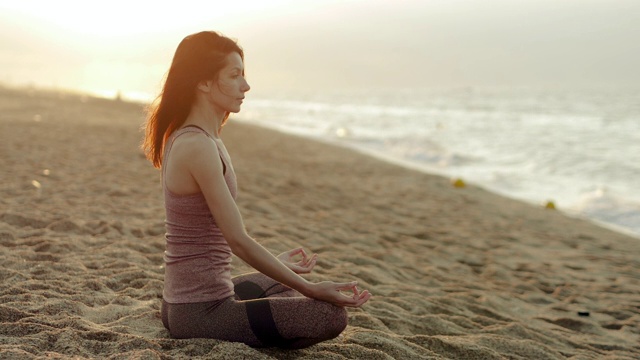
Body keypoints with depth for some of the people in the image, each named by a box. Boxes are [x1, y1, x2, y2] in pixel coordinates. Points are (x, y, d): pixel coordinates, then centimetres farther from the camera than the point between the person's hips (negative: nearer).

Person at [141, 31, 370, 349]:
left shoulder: (183, 137, 8)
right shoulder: (198, 146, -22)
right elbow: (238, 240, -23)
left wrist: (275, 260, 22)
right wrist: (312, 289, -19)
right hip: (199, 312, -10)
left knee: (276, 284, 34)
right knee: (331, 315, -13)